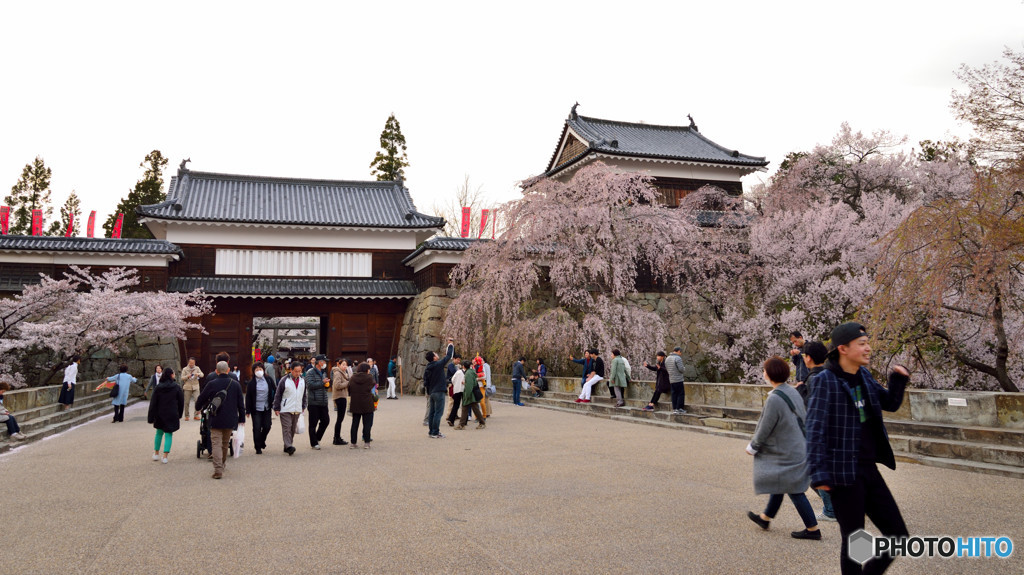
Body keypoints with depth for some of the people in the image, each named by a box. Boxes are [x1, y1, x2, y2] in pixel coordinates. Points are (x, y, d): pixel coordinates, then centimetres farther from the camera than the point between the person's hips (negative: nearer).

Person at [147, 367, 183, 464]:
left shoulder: (157, 388, -4)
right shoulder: (177, 387, -6)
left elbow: (153, 403, -3)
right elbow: (181, 402, 0)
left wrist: (151, 417, 2)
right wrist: (179, 415, 13)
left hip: (160, 415, 2)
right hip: (172, 415, -2)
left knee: (159, 433, 19)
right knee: (169, 434, 3)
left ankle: (156, 454, 24)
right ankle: (165, 456, -3)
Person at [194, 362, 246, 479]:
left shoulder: (211, 384, -7)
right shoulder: (235, 384, -1)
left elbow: (201, 399, 5)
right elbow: (241, 403, 4)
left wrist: (198, 407, 28)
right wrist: (242, 418, 14)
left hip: (216, 420, -3)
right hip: (230, 420, 3)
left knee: (216, 444, -1)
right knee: (225, 443, 19)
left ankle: (218, 469, -11)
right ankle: (223, 463, 35)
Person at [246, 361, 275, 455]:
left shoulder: (269, 380, 1)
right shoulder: (251, 383, -4)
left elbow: (275, 391, 11)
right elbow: (248, 397, -2)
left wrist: (274, 402, 3)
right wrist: (248, 411, -5)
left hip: (267, 408, 2)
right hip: (256, 409, -2)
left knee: (267, 426, 5)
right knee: (257, 428, -2)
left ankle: (262, 440, 35)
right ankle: (258, 448, 9)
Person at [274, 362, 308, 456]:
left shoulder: (302, 380, 9)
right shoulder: (284, 380, -7)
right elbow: (278, 395, -3)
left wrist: (303, 406, 19)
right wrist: (276, 408, -4)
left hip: (297, 410, 5)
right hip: (285, 409, -5)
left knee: (293, 429, 9)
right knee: (286, 428, -11)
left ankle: (287, 446, 18)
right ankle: (288, 446, -16)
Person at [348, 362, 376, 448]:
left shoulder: (352, 378, 2)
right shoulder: (369, 377, -9)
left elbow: (349, 391, 5)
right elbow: (372, 386, -2)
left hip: (355, 405, 4)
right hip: (367, 404, -4)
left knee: (355, 424, 10)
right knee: (367, 424, 4)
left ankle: (353, 443, 11)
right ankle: (366, 443, 4)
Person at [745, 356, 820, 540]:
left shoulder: (774, 399, -25)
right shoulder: (792, 392, 2)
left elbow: (764, 430, -19)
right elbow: (802, 418, 12)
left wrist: (752, 447, -3)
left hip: (787, 453, -10)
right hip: (798, 447, 10)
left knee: (794, 490, 2)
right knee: (779, 485, 21)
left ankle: (812, 529, 11)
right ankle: (765, 518, 36)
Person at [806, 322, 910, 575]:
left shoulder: (863, 375, 8)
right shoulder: (825, 380, -13)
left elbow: (890, 403, 21)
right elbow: (815, 429, -16)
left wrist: (899, 380, 1)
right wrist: (819, 474, -19)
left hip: (869, 470, 7)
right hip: (843, 475, -7)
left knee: (898, 536, 11)